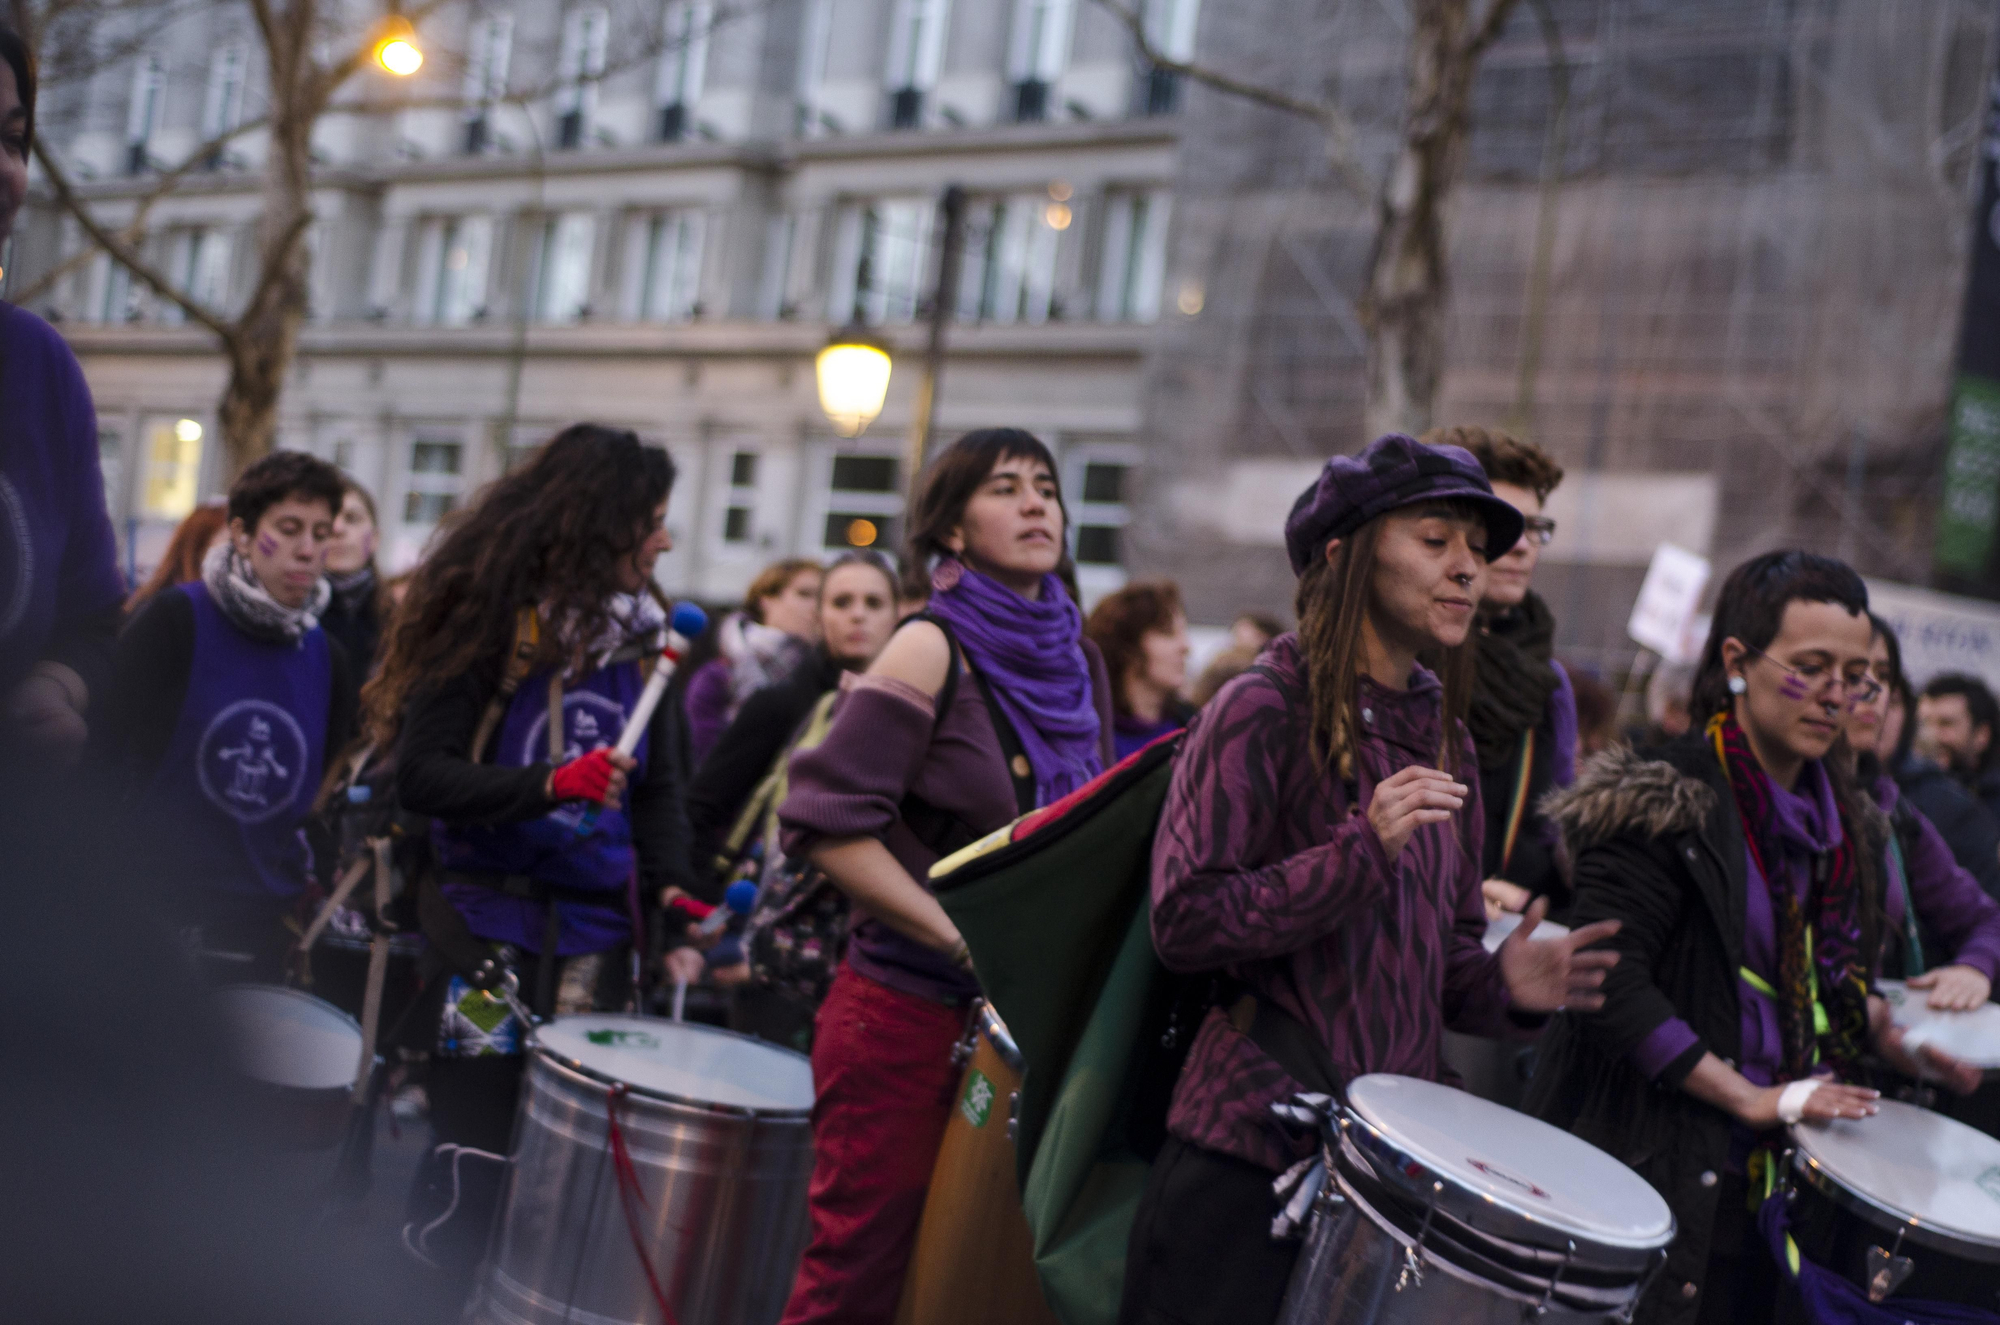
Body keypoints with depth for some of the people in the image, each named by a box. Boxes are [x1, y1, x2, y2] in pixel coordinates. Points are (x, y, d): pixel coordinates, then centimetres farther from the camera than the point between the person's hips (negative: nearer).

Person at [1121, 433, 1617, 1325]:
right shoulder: (1264, 712, -9)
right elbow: (1184, 923, -16)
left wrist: (1502, 984, -3)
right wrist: (1363, 849, -24)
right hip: (1251, 1146, -6)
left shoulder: (1443, 739, 13)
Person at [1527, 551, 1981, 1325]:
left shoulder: (1839, 822, 12)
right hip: (1651, 1168, -7)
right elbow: (1608, 979, -21)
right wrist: (1750, 1097, -19)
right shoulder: (1665, 800, -13)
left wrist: (1887, 1036, 4)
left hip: (1770, 1172, 7)